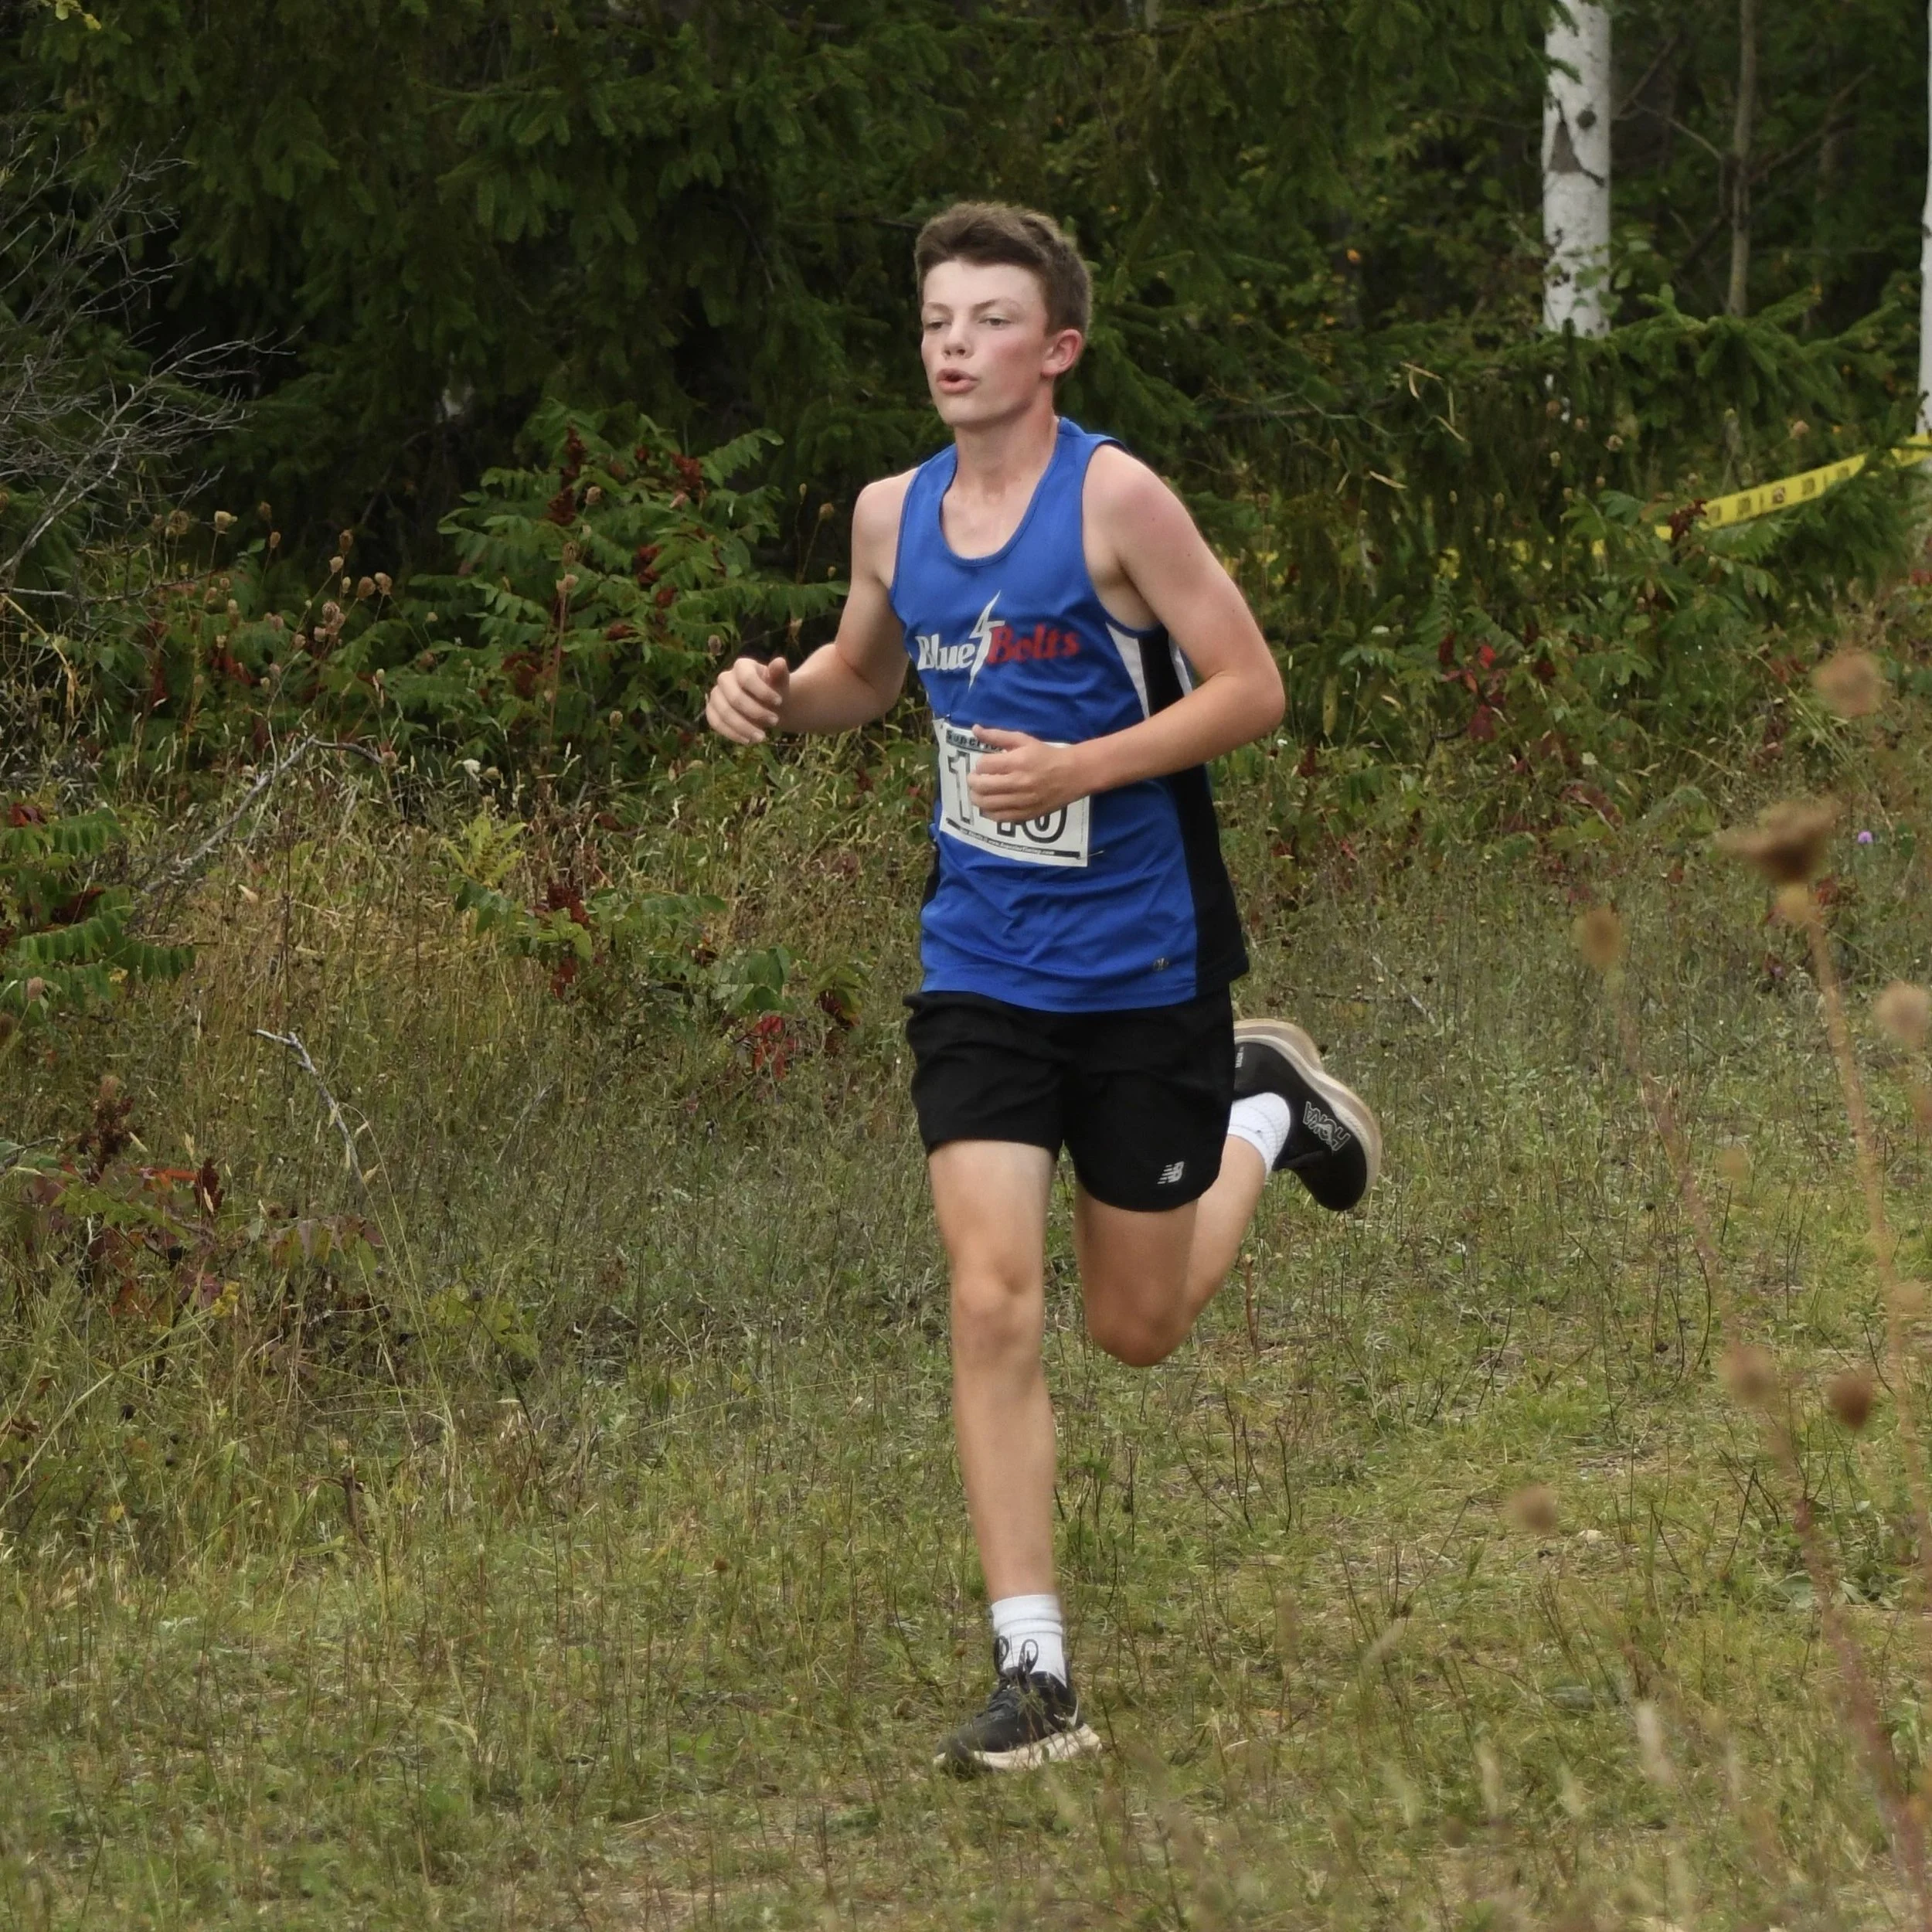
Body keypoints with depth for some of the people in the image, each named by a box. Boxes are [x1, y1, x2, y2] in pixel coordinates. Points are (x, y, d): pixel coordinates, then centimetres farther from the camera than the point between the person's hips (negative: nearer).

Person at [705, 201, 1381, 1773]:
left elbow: (1252, 687, -12)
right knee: (993, 1300, -12)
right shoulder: (894, 514, 4)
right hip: (980, 974, 3)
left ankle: (1266, 1106, 40)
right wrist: (778, 695, 0)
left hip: (1143, 966, -3)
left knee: (1139, 1329, 10)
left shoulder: (1115, 499, -13)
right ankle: (1036, 1678, -8)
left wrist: (1082, 767, -24)